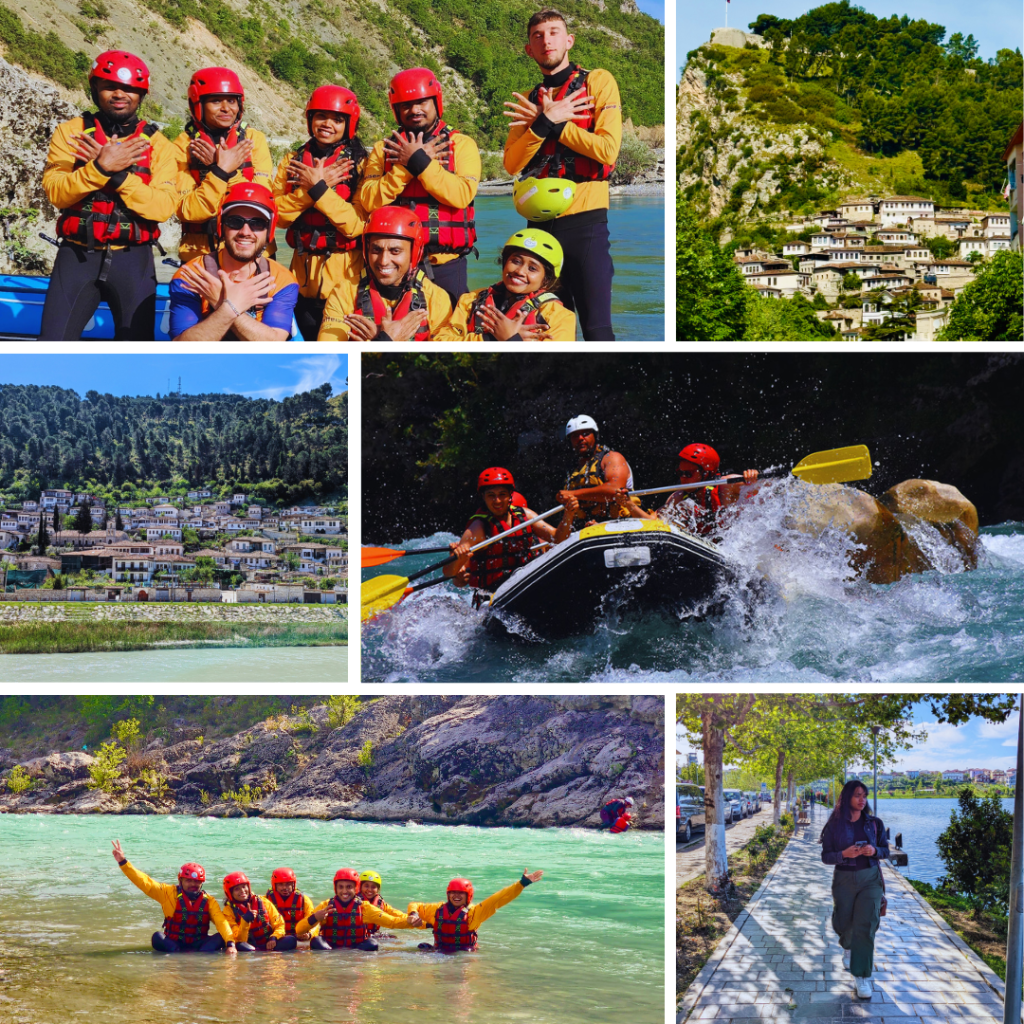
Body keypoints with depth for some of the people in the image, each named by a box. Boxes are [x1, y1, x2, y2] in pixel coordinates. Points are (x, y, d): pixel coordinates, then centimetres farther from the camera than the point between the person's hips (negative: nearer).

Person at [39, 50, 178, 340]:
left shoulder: (157, 144, 4)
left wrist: (118, 174, -20)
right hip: (78, 255, 0)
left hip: (133, 260, 0)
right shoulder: (70, 132, 4)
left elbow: (164, 206, -11)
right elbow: (55, 192, -10)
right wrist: (100, 167, -22)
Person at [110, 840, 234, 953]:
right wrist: (123, 862, -17)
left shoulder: (208, 901, 1)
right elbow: (145, 882, -7)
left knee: (221, 937, -25)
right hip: (173, 944, -1)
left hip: (199, 945, 1)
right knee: (157, 937, -29)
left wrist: (230, 943, -31)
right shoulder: (170, 893, 0)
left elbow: (221, 922, -12)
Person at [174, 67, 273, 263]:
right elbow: (187, 211, -10)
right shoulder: (184, 145, 0)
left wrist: (224, 168, -15)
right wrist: (221, 171, -18)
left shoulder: (254, 139, 4)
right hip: (200, 256, -1)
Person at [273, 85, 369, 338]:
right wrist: (311, 186, -14)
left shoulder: (359, 164, -1)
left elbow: (356, 225, -13)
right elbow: (279, 215, -3)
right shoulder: (292, 161, 10)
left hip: (346, 272, -3)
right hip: (303, 271, 3)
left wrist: (318, 188, -16)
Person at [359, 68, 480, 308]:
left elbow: (462, 194, -12)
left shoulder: (461, 144, 6)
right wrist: (408, 164, -12)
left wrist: (418, 162, -12)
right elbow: (369, 200, -4)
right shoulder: (385, 149, 11)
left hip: (446, 264, -1)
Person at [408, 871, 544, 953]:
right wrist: (413, 915, -6)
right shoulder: (437, 909, 3)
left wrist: (522, 883, -20)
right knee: (423, 947, -17)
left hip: (465, 953, -1)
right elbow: (415, 906, 19)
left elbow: (498, 900, -13)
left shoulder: (474, 912, -6)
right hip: (440, 952, 1)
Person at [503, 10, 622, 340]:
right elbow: (512, 164, 2)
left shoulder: (598, 81, 2)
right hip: (539, 223, 5)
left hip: (585, 218, -5)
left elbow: (608, 150, -12)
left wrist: (551, 124, -8)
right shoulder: (529, 101, 15)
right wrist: (545, 122, -11)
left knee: (597, 328, -10)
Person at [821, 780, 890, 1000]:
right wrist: (844, 854, -20)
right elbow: (825, 856, -1)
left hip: (870, 878, -1)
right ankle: (848, 947, 49)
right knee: (844, 924, 11)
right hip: (844, 880, 1)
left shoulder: (874, 823, 1)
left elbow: (885, 851, 8)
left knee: (865, 926, -12)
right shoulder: (834, 825, -3)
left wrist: (874, 851, -15)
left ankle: (862, 977, -9)